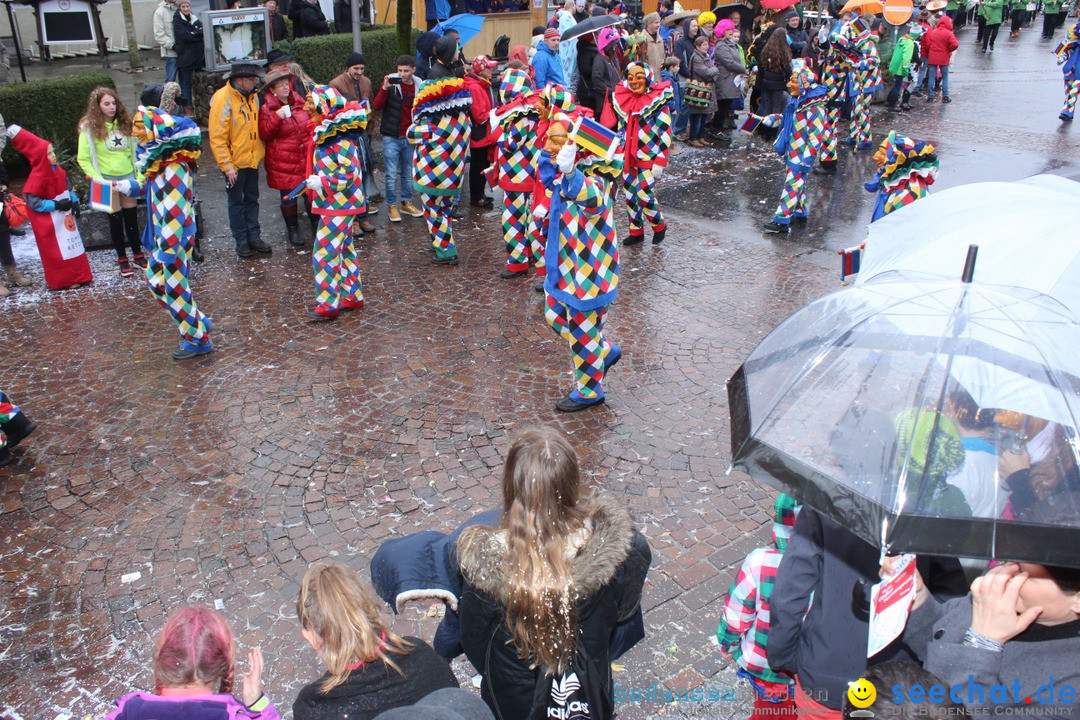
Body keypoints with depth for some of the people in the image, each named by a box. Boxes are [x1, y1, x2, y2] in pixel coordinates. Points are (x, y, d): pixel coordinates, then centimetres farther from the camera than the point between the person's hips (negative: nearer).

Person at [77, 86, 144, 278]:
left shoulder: (124, 123, 3)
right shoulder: (89, 128, -9)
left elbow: (134, 151, 9)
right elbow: (83, 160, -7)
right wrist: (98, 178, -15)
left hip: (128, 176, 3)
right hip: (107, 179, -3)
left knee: (131, 217, 10)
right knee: (115, 219, 5)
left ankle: (138, 255, 23)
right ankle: (122, 259, 17)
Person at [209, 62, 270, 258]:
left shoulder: (252, 96, 4)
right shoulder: (223, 99, -17)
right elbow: (217, 137, -17)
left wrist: (260, 153, 9)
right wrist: (227, 166, -18)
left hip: (252, 160, 6)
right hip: (235, 162, -6)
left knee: (252, 200, 14)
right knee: (237, 202, 7)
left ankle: (254, 237, 24)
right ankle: (241, 241, 17)